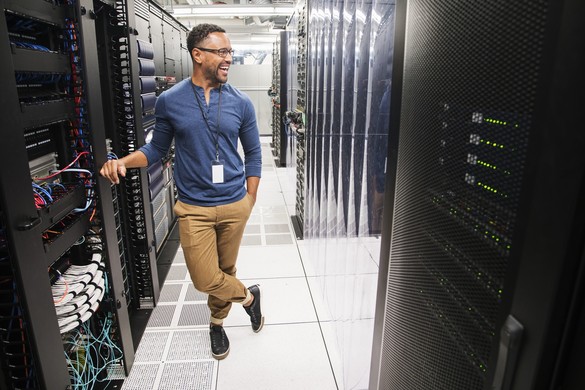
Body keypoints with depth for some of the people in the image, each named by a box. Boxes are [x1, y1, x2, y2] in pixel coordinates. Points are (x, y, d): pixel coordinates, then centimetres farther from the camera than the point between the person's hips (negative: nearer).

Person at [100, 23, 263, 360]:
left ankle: (217, 322, 41)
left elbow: (253, 154, 5)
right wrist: (124, 161, -12)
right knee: (205, 280, -2)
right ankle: (248, 296, 29)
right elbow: (158, 148, 7)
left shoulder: (241, 103, -1)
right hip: (194, 207, -1)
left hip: (234, 205, 1)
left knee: (226, 270, 14)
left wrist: (249, 203, 3)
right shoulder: (169, 101, -3)